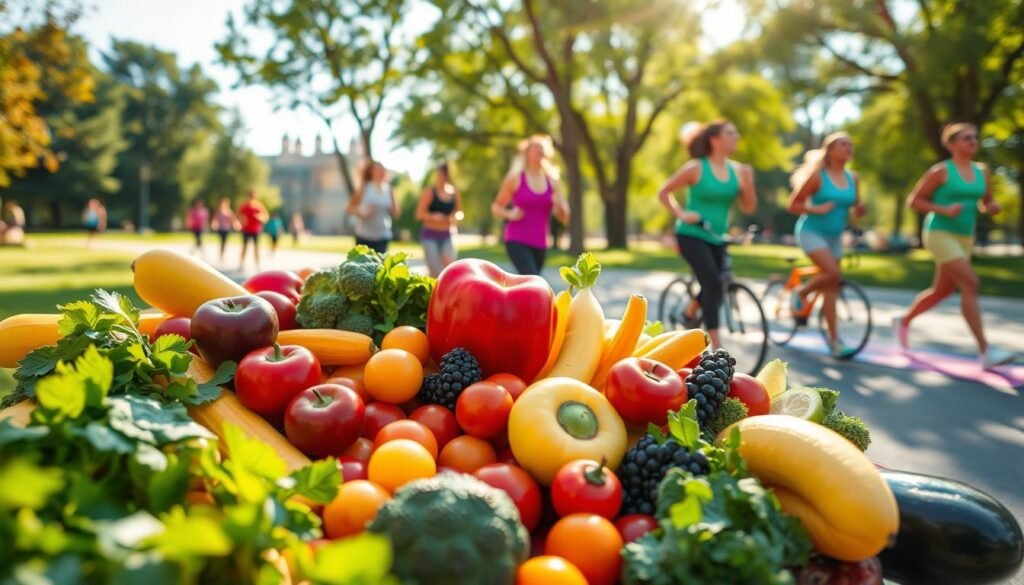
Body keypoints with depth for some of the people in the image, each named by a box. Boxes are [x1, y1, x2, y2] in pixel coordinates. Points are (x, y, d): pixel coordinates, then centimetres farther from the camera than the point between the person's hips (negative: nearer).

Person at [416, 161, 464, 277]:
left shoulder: (455, 192, 5)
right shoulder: (430, 191, -6)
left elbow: (459, 212, 14)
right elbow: (420, 214, -7)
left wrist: (456, 216, -9)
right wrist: (434, 216, -24)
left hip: (446, 236, 3)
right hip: (430, 235, -3)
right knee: (435, 272, -7)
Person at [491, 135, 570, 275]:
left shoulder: (552, 182, 8)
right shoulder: (515, 179, -1)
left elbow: (564, 218, 8)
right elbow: (496, 208, 6)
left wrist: (559, 205, -13)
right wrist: (510, 214, -14)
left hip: (539, 244, 5)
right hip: (517, 241, -5)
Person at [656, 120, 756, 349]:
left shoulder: (737, 170, 4)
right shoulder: (696, 168, -9)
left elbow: (748, 208, 2)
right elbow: (663, 193, -2)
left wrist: (748, 184, -14)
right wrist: (681, 214, -13)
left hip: (716, 238, 6)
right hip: (692, 235, -6)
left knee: (714, 287, 8)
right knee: (713, 283, -20)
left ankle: (689, 315, 39)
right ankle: (715, 346, -15)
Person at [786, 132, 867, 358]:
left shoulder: (853, 179, 5)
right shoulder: (817, 176, -11)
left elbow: (856, 209, 14)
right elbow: (793, 204, -9)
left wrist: (860, 210, -9)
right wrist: (817, 209, -23)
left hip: (835, 236, 6)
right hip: (811, 232, -5)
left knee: (831, 287, 4)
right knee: (833, 274, -25)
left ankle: (834, 339, 8)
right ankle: (801, 294, 4)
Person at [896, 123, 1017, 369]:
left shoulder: (982, 172, 8)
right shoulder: (941, 171, -9)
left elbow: (987, 203, 18)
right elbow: (913, 201, -7)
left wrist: (992, 207, -5)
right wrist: (944, 210, -19)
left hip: (965, 237, 7)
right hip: (940, 234, -7)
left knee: (942, 290, 14)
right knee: (970, 284, -18)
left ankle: (903, 321, 38)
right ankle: (985, 350, -18)